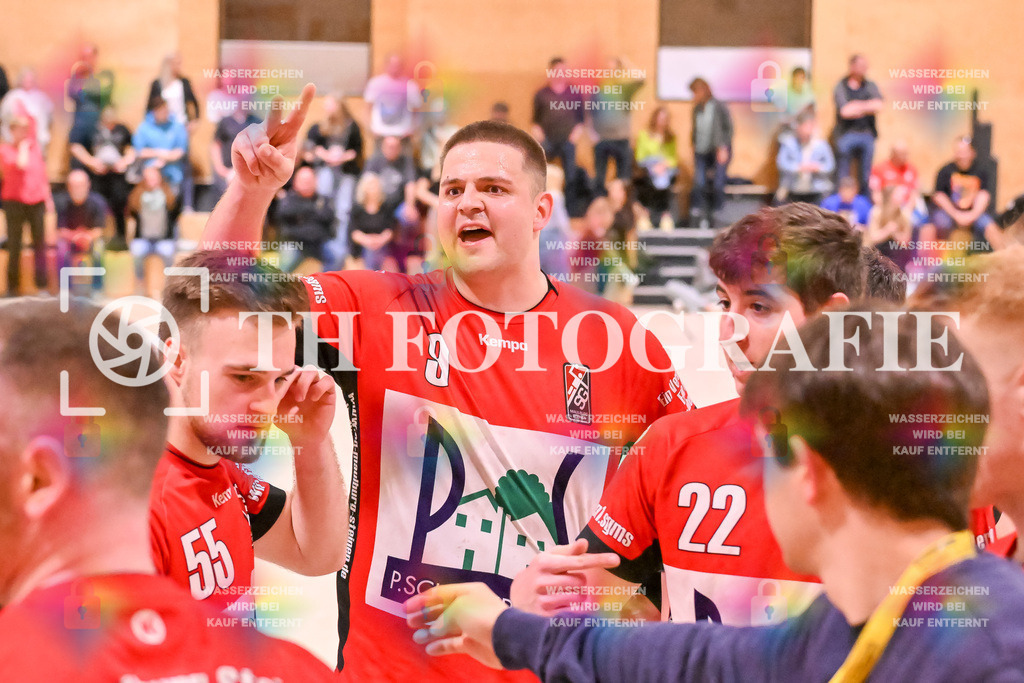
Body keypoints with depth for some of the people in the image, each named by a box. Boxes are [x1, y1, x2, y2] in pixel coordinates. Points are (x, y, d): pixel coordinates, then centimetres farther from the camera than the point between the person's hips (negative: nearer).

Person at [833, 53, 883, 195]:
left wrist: (858, 106, -10)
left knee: (865, 175, 6)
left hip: (867, 134, 3)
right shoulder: (840, 86, -1)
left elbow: (879, 106, -5)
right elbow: (845, 111, -13)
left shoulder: (870, 86, 10)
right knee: (843, 175, -3)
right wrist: (867, 108, -4)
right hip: (846, 134, -3)